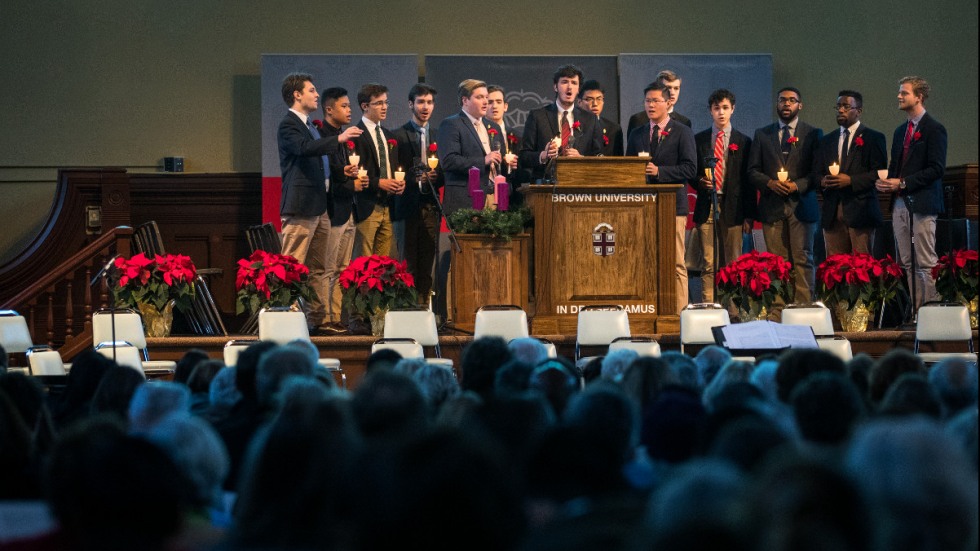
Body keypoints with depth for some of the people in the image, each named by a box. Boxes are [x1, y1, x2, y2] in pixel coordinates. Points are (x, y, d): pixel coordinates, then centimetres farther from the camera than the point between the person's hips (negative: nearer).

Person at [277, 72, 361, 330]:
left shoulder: (310, 125, 21)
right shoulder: (289, 125, -9)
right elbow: (304, 147, -28)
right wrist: (338, 139, -32)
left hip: (319, 206, 10)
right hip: (300, 207, -10)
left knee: (317, 269, 11)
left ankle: (317, 317, 15)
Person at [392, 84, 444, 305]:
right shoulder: (399, 135, 2)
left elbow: (445, 172, 14)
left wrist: (435, 177, -7)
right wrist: (416, 178, -17)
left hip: (431, 206, 4)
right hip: (409, 205, -4)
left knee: (427, 263, 3)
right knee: (408, 263, -4)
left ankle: (424, 305, 7)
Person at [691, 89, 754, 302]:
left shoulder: (743, 142, 7)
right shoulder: (699, 140, 11)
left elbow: (749, 181, 5)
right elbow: (691, 173, 16)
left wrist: (749, 215, -1)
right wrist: (699, 182, -8)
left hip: (732, 209, -1)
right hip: (707, 207, 1)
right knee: (708, 264, -2)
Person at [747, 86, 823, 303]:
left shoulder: (813, 134, 8)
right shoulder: (762, 134, 14)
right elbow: (753, 171, 11)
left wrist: (798, 185, -12)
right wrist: (770, 183, -9)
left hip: (801, 204, -2)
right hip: (772, 206, 2)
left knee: (803, 260, -4)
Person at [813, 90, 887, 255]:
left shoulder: (873, 138, 3)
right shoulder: (827, 141, 19)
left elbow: (880, 173, -5)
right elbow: (816, 173, 18)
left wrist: (851, 180, -15)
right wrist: (823, 182, -5)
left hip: (860, 211, -5)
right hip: (832, 212, 5)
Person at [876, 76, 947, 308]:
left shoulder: (934, 129, -5)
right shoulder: (900, 131, 19)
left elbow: (936, 169, -12)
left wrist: (903, 183, -15)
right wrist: (887, 181, 4)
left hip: (922, 202, -8)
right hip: (900, 202, 8)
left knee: (926, 263, -8)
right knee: (904, 263, 5)